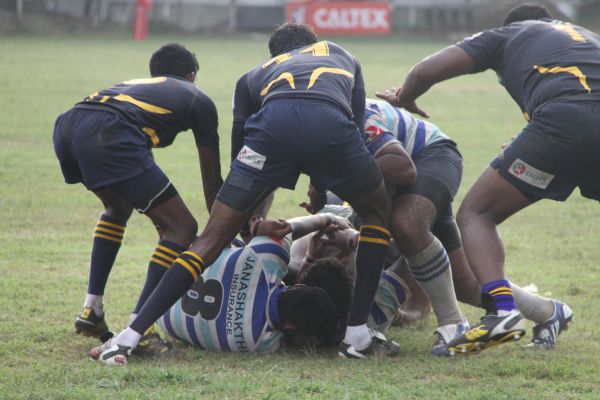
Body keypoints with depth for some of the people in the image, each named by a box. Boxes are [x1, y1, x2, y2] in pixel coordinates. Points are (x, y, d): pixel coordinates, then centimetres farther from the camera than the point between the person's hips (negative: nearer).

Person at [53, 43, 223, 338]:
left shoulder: (135, 85, 41)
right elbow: (212, 181, 27)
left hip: (66, 126, 7)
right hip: (107, 136, -7)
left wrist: (162, 227, 54)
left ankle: (91, 311, 27)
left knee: (118, 209, 35)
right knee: (183, 228, 4)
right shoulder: (198, 100, 25)